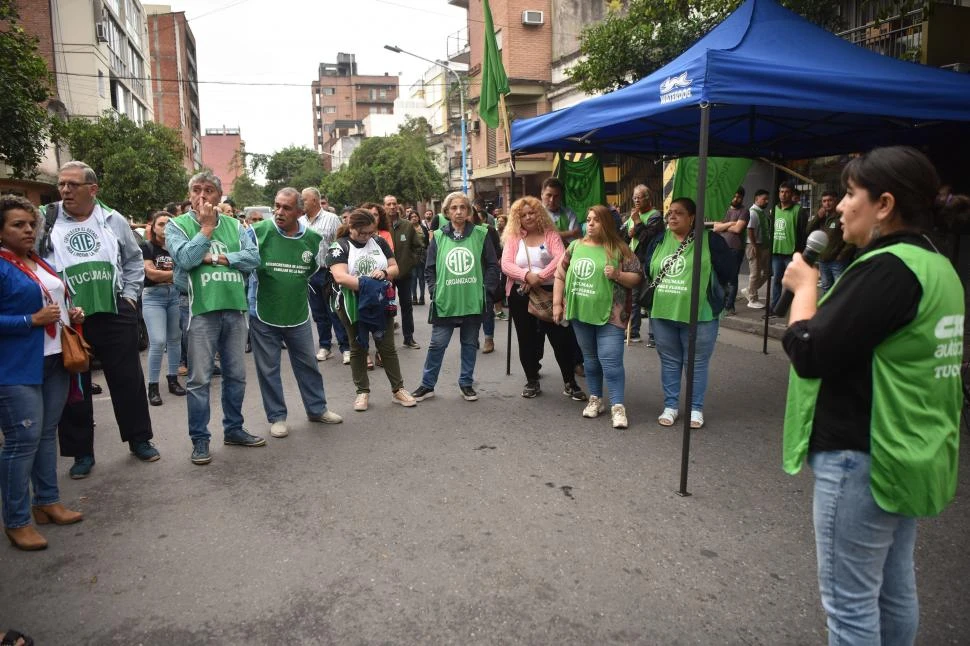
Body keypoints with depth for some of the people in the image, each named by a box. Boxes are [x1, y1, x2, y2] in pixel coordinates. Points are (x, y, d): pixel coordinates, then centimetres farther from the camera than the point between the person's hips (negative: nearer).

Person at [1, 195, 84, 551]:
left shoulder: (41, 262, 13)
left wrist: (72, 314, 6)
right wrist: (33, 320, -21)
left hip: (54, 361, 8)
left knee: (47, 433, 15)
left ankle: (47, 501, 27)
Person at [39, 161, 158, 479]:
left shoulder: (113, 220, 5)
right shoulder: (45, 221, -1)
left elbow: (134, 259, 15)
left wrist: (130, 294, 7)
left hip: (115, 314, 1)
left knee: (128, 379, 8)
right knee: (75, 386, 8)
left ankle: (139, 439, 24)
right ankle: (82, 452, 21)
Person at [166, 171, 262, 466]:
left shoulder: (234, 226, 10)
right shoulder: (177, 225, 2)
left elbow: (253, 258, -1)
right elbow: (185, 259, -14)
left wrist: (218, 258, -10)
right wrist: (207, 227, -10)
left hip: (235, 307, 4)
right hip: (201, 309, -4)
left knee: (236, 374, 12)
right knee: (199, 379, 0)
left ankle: (233, 429, 27)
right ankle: (199, 439, 11)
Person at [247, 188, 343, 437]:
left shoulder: (312, 238, -4)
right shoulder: (259, 232, -14)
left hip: (298, 314, 3)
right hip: (263, 315, -3)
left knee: (308, 364, 15)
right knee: (268, 369, 8)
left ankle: (317, 408, 32)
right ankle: (276, 417, 23)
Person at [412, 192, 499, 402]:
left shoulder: (480, 235, 1)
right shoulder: (438, 236, 3)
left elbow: (492, 265, 3)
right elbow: (430, 268, 7)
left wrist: (486, 289, -4)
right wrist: (434, 290, -3)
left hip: (473, 301, 0)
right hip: (445, 301, 0)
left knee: (470, 344, 12)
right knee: (437, 344, 4)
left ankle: (466, 383, 26)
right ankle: (427, 385, 17)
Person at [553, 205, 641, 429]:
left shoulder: (619, 249, -3)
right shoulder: (575, 247, 8)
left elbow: (637, 278, -2)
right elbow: (560, 275, 11)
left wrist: (618, 275, -19)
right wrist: (557, 304, 6)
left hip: (610, 315, -4)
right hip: (581, 312, 4)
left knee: (610, 360, -9)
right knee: (590, 359, 15)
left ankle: (617, 406, -2)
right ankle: (595, 399, 28)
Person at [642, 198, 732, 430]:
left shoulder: (709, 240, -7)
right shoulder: (660, 240, 7)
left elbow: (726, 270, -10)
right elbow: (646, 270, 11)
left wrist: (707, 288, -10)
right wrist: (648, 299, 2)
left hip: (698, 314, -4)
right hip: (663, 313, 4)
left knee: (697, 363, 8)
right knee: (670, 361, 14)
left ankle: (696, 408, 22)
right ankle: (670, 406, 26)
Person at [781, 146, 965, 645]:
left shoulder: (886, 269, -22)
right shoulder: (937, 266, 10)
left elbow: (810, 353, -21)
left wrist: (804, 287, -8)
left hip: (860, 459, -10)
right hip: (909, 455, 10)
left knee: (849, 601, 4)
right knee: (895, 589, 21)